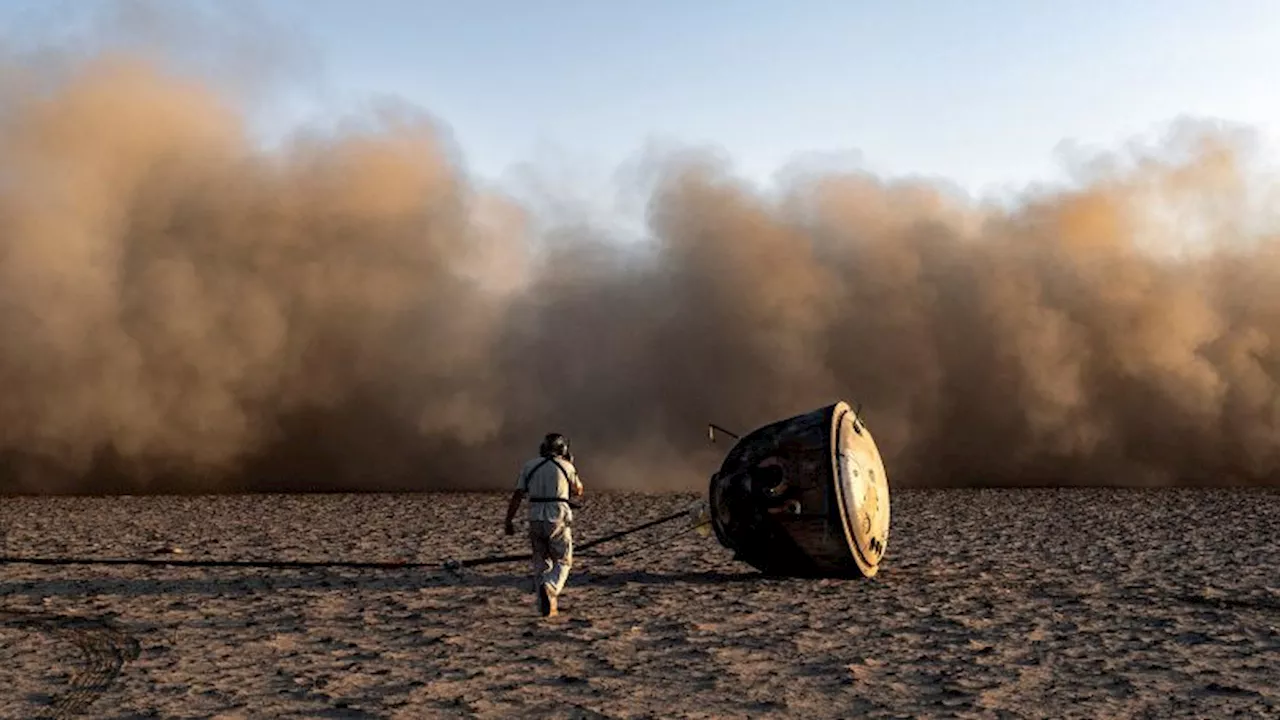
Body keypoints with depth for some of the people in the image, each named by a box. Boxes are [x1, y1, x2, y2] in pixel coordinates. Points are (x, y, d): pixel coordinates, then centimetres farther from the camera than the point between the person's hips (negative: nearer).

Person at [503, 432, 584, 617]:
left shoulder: (529, 466, 6)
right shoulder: (566, 467, 0)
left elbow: (517, 496, -1)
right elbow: (578, 491, 17)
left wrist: (509, 521, 2)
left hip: (536, 520, 3)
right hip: (558, 521, -3)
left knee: (541, 563, 16)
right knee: (563, 563, 8)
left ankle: (546, 607, 11)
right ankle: (548, 589, -20)